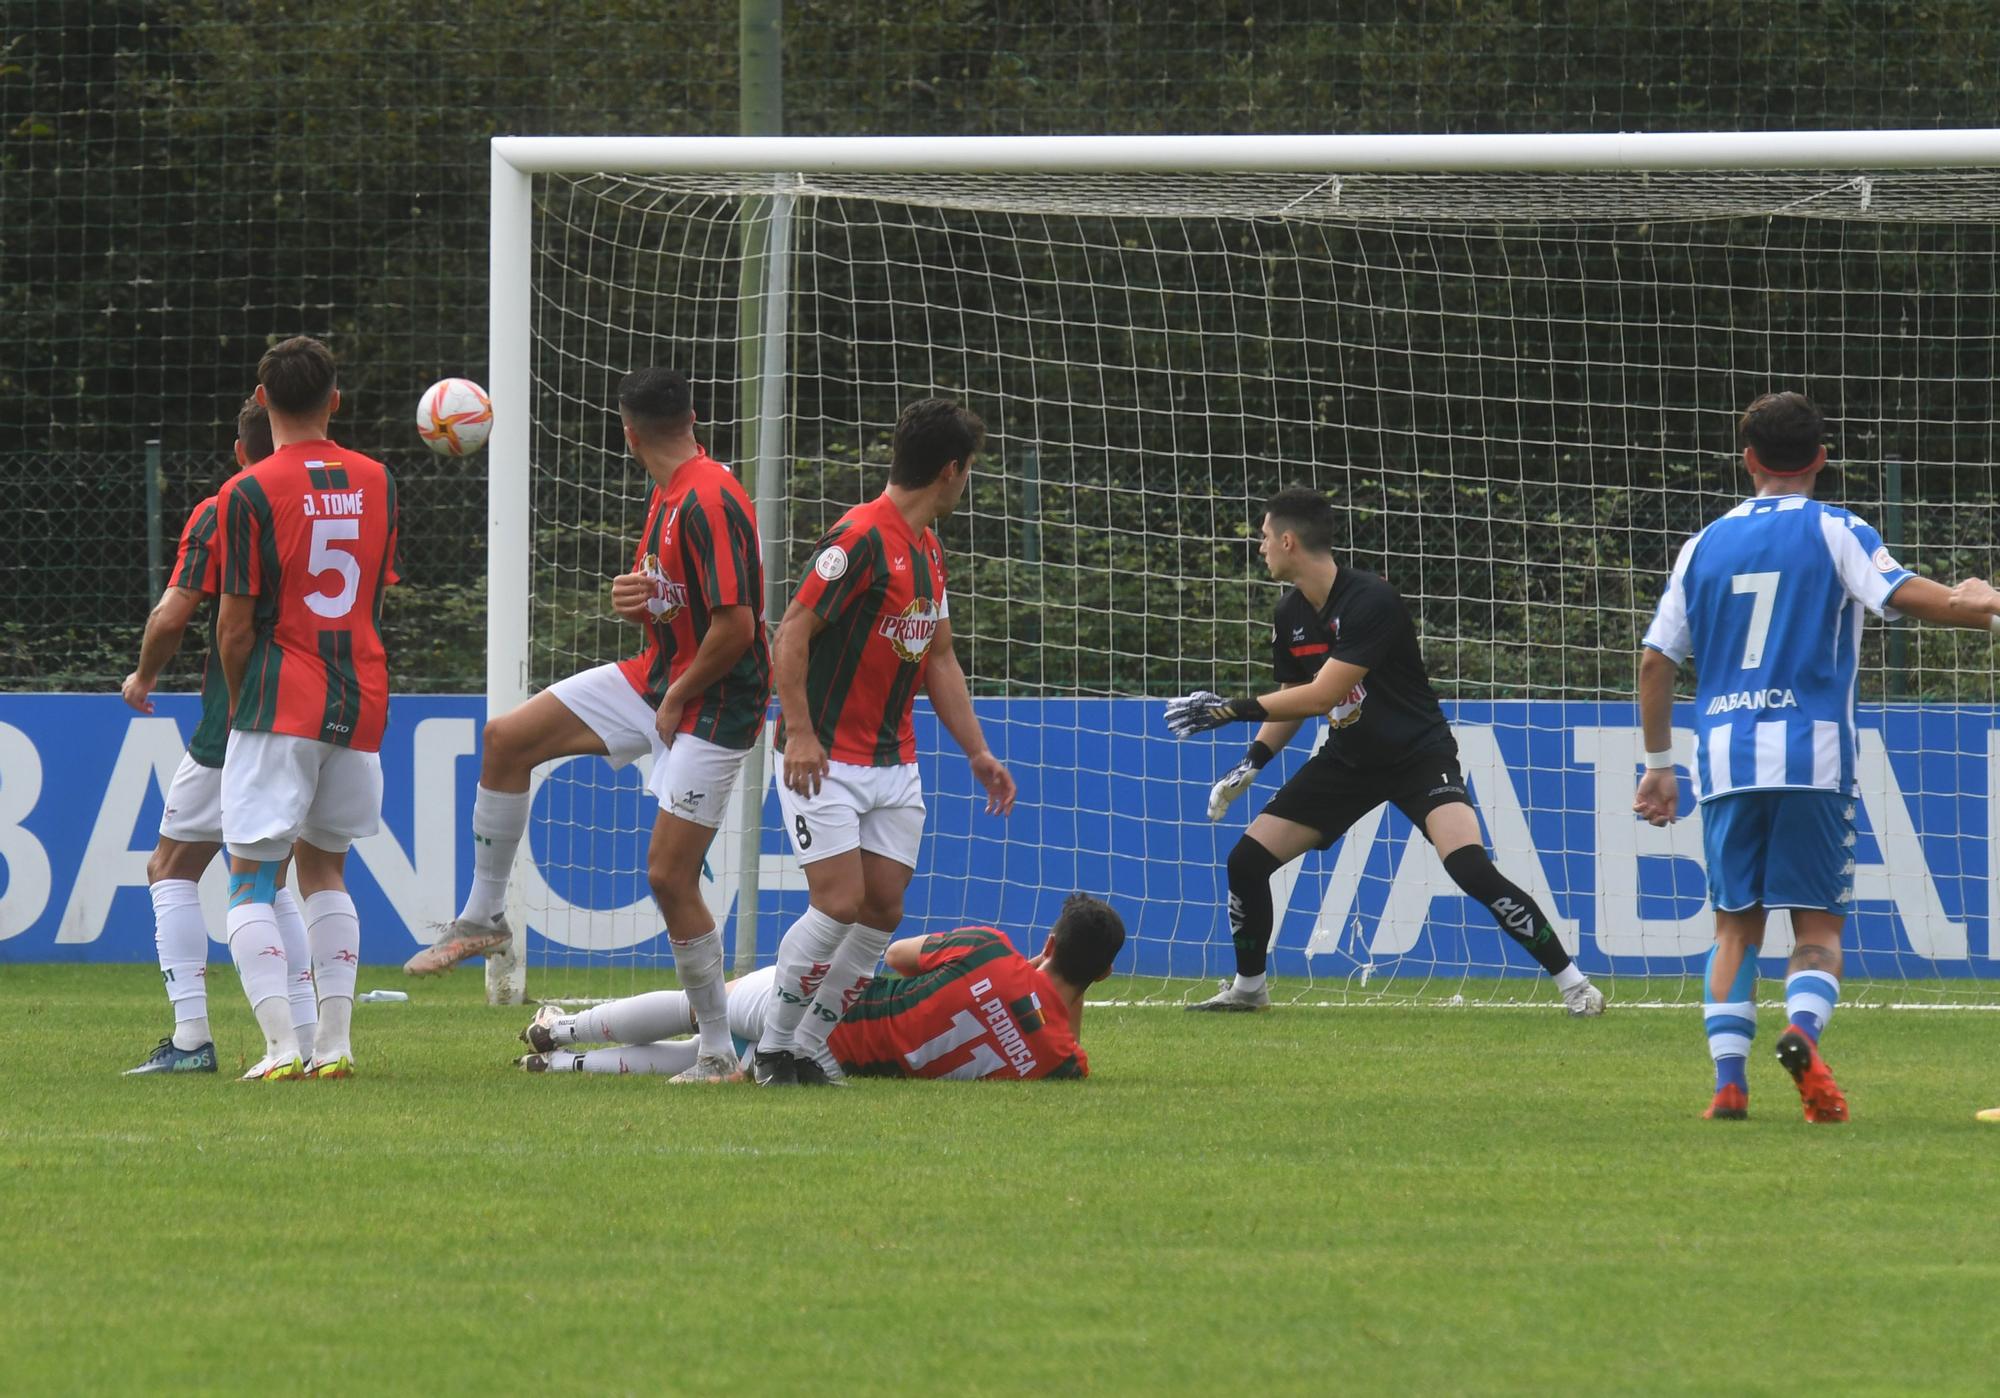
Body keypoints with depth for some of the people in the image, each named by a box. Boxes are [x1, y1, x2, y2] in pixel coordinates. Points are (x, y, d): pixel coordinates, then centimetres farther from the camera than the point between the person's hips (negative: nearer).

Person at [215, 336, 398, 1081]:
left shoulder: (250, 493, -9)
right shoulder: (377, 482, 7)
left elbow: (235, 629, -7)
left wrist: (239, 702, 8)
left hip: (281, 705, -5)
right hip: (362, 701, 5)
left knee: (251, 879, -1)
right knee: (325, 867, 18)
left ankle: (281, 1045, -15)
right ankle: (335, 1040, 8)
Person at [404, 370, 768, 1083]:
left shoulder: (710, 503, -23)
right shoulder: (667, 495, 8)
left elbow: (737, 625, -28)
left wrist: (679, 696, -15)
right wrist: (630, 599, -2)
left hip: (711, 704, -10)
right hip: (653, 678, 10)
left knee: (669, 874, -11)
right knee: (507, 738, 6)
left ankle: (719, 1051, 1)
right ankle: (483, 917, 18)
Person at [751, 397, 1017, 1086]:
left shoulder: (929, 552, 13)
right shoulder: (861, 539, -16)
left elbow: (940, 659, 21)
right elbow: (793, 632, -18)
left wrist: (977, 751, 16)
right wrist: (799, 732, -25)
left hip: (894, 764, 8)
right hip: (825, 761, -8)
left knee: (883, 910, 1)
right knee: (840, 903, -15)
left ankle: (808, 1049, 9)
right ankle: (773, 1049, -2)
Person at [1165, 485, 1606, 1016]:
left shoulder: (1369, 602, -25)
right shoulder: (1291, 615, 0)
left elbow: (1321, 695, -29)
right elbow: (1292, 698, 15)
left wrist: (1231, 709, -24)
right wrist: (1252, 762, 0)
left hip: (1419, 757, -7)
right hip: (1348, 762, 7)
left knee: (1470, 867, -27)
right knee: (1247, 861, 0)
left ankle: (1573, 983, -18)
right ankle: (1248, 987, 21)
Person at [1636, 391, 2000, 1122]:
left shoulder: (1706, 543, 14)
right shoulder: (1836, 532, 3)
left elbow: (1656, 659, 14)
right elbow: (1906, 596, -12)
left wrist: (1659, 763, 22)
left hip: (1725, 758, 3)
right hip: (1812, 755, -3)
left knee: (1735, 926, 11)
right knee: (1817, 927, 2)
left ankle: (1729, 1080, -3)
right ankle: (1802, 1028, -28)